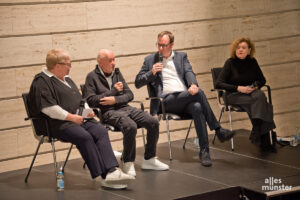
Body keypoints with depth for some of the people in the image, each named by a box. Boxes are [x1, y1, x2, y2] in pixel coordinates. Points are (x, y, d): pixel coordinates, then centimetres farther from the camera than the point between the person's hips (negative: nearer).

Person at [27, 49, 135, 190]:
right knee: (84, 136, -31)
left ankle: (111, 171, -29)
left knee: (101, 131, -18)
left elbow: (80, 99, 33)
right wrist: (71, 117, -18)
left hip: (77, 119, 8)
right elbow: (47, 107, -17)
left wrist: (87, 110, 11)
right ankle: (104, 176, -30)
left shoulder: (66, 80, 25)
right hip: (58, 124, -8)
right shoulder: (41, 81, -5)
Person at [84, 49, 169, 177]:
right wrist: (114, 91, -6)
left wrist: (115, 99, -8)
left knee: (153, 122, -13)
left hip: (125, 108, 6)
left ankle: (149, 159, 1)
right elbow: (91, 100, -11)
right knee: (131, 126, -35)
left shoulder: (117, 73, 17)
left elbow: (129, 94, 14)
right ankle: (128, 163, -18)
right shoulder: (92, 77, 0)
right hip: (108, 112, -6)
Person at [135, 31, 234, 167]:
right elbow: (138, 83, 10)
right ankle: (218, 130, -23)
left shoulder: (181, 57, 21)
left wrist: (193, 84, -20)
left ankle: (204, 151, -30)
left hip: (185, 97, 3)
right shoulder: (150, 60, 15)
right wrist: (152, 73, -8)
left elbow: (189, 72, 3)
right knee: (199, 93, -29)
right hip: (166, 100, -3)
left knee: (197, 107, -35)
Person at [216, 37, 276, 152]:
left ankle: (256, 132, -33)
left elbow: (262, 80, 18)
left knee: (260, 95, -33)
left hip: (251, 93, 4)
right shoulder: (230, 62, -4)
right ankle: (264, 141, -31)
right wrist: (238, 88, -20)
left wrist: (256, 86, -6)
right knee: (260, 100, -31)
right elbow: (218, 84, -10)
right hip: (234, 95, -4)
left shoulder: (252, 62, 7)